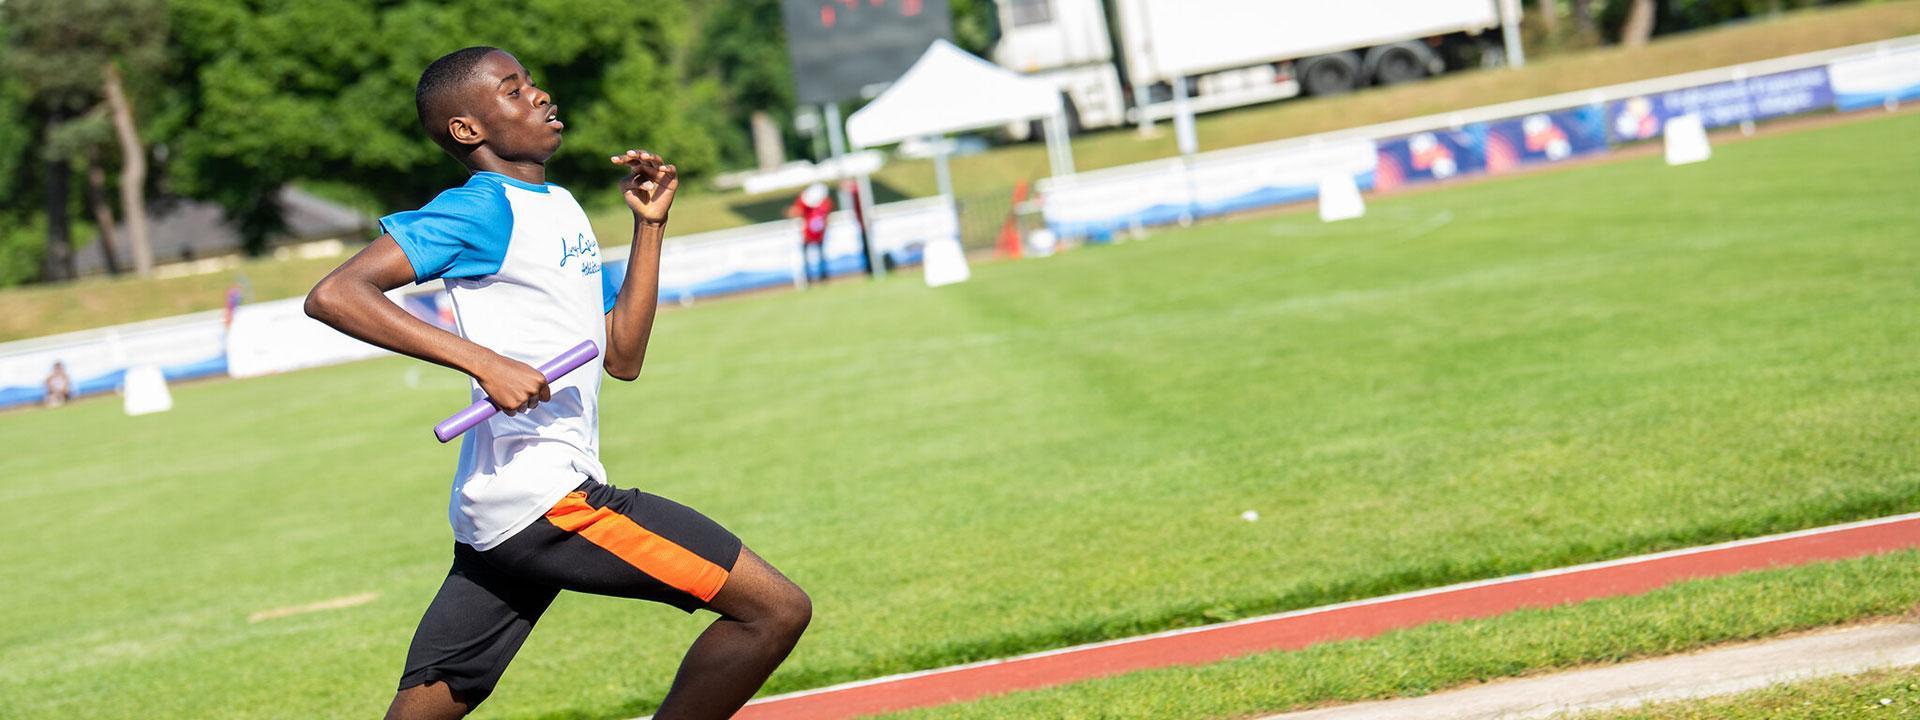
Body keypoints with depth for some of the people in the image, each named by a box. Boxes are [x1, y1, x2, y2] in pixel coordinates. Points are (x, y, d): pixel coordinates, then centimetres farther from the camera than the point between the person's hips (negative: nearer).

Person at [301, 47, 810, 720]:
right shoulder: (482, 208, -8)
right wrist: (485, 361, -25)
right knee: (777, 609, -10)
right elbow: (332, 295, -19)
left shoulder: (561, 206, 20)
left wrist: (650, 224, 15)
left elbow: (622, 356, 21)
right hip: (544, 495, -9)